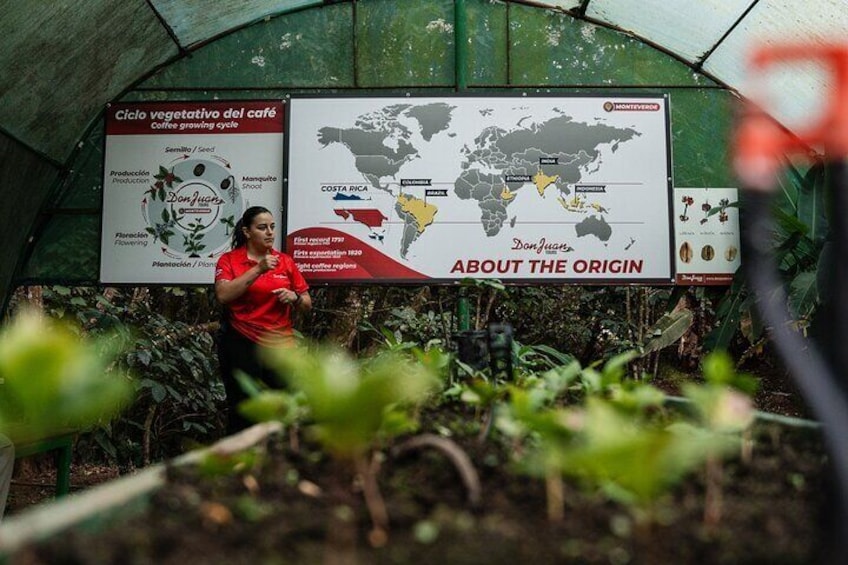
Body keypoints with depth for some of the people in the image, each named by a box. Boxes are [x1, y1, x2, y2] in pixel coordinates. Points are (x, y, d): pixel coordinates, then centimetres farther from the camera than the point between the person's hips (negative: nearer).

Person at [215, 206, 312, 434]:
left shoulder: (285, 261, 8)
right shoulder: (229, 260, 2)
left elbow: (307, 304, 13)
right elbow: (223, 295, -16)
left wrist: (294, 297, -10)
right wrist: (258, 269, -19)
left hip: (280, 345, 3)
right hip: (241, 346, -2)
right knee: (242, 412, 4)